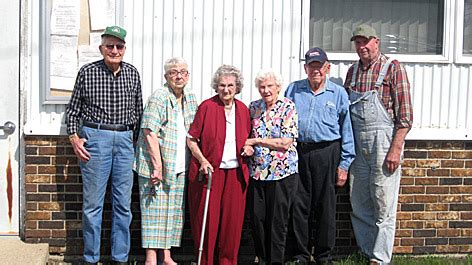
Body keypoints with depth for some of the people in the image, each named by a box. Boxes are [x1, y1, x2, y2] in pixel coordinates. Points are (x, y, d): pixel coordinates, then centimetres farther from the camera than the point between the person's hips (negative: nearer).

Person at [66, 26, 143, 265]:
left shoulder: (132, 74, 8)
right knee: (93, 202, 1)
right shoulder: (87, 72, 1)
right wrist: (74, 137, -4)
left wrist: (133, 136, 10)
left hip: (124, 139, 3)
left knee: (123, 203, 5)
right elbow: (73, 110, 6)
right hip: (95, 137, -3)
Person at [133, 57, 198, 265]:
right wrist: (157, 166, -21)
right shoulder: (159, 97, -11)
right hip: (155, 164, -6)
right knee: (154, 209, -4)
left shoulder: (191, 98, 10)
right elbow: (150, 133, -17)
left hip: (180, 167, 7)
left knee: (175, 209, 9)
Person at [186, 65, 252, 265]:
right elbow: (191, 139, -2)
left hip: (235, 173, 4)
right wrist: (202, 160, -14)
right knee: (206, 220, 0)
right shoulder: (207, 106, -4)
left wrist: (248, 147, 3)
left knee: (232, 220, 6)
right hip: (209, 171, -4)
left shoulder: (243, 109, 10)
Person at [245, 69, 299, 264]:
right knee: (256, 217, 8)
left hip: (282, 172, -4)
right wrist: (247, 146, -2)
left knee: (278, 219, 1)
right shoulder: (253, 107, 9)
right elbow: (247, 134, 20)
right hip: (256, 172, 5)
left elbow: (286, 142, -14)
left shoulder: (288, 107, -6)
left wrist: (256, 141, -12)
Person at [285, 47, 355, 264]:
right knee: (298, 206, 5)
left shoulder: (338, 93, 6)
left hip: (326, 154, -1)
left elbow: (346, 130, 6)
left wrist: (344, 164, 1)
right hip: (297, 153, 1)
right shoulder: (293, 90, 10)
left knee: (325, 208, 4)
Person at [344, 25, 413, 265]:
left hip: (383, 141, -6)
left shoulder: (393, 69, -5)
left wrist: (395, 149, -16)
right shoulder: (352, 71, 12)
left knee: (384, 205, -1)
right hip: (356, 143, 6)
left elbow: (405, 115, -9)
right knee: (359, 204, 11)